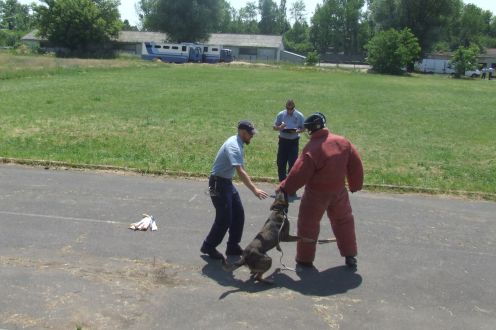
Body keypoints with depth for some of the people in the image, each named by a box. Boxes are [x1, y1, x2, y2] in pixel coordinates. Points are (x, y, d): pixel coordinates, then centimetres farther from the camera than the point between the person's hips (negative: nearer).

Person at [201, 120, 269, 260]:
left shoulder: (238, 143, 5)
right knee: (224, 218, -5)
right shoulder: (234, 146, -26)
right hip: (218, 184, -10)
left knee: (238, 214, 11)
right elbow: (240, 171, -37)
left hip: (227, 182, 10)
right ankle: (208, 246, 13)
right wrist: (254, 190, -44)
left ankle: (233, 246, 21)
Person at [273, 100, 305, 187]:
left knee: (292, 163, 2)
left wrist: (297, 131, -18)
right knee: (281, 163, 4)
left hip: (294, 141, -1)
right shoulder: (281, 114, 0)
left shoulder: (299, 116, -3)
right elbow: (274, 127, 5)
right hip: (283, 140, 1)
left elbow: (303, 128, 4)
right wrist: (279, 127, -19)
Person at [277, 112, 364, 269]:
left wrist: (283, 188, -11)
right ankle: (350, 256, 30)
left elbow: (299, 174, -23)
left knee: (308, 225, 11)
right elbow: (356, 165, 2)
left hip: (316, 194, -5)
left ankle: (305, 259, 21)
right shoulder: (343, 142, -6)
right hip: (339, 191, 5)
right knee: (343, 221, 22)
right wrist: (355, 185, 15)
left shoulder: (311, 149, -24)